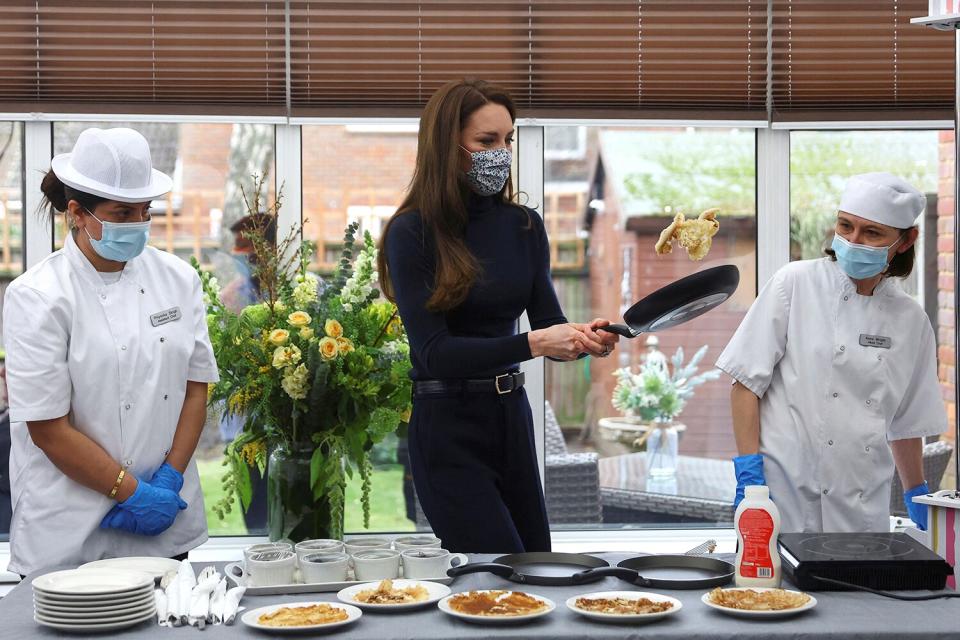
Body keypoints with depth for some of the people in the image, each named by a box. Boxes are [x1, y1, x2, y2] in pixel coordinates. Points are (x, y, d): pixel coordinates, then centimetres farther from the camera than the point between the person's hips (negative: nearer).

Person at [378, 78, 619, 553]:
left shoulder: (523, 226, 6)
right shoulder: (412, 233, -11)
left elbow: (549, 327, 3)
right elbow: (434, 351, -18)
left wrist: (583, 338, -20)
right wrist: (533, 343, -27)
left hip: (513, 418, 6)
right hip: (447, 429, -6)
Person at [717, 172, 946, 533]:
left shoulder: (911, 320, 9)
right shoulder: (796, 284, -4)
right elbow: (748, 380, -6)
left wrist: (918, 498, 17)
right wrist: (748, 470, -12)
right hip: (786, 494, -4)